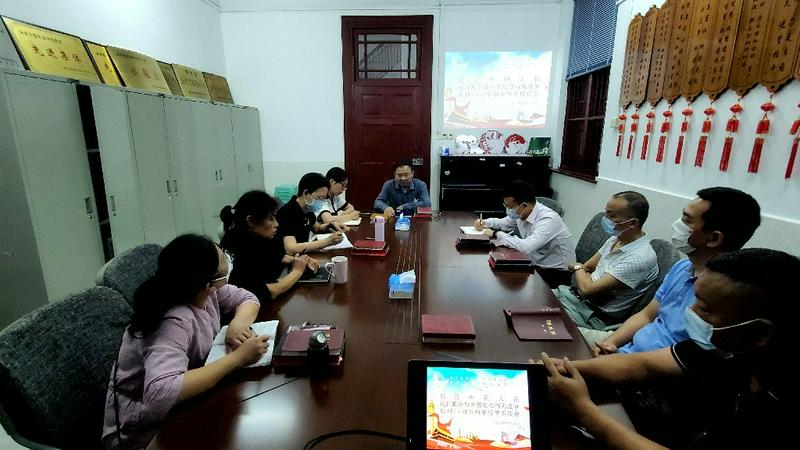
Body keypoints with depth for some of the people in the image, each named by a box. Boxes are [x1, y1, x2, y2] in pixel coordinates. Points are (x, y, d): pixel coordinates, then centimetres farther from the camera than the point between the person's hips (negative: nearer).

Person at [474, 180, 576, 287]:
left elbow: (526, 247, -39)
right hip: (535, 264, 7)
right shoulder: (520, 213, -4)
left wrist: (496, 234, -27)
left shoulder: (548, 219, -27)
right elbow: (503, 223, 18)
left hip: (557, 272, -7)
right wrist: (485, 222, -3)